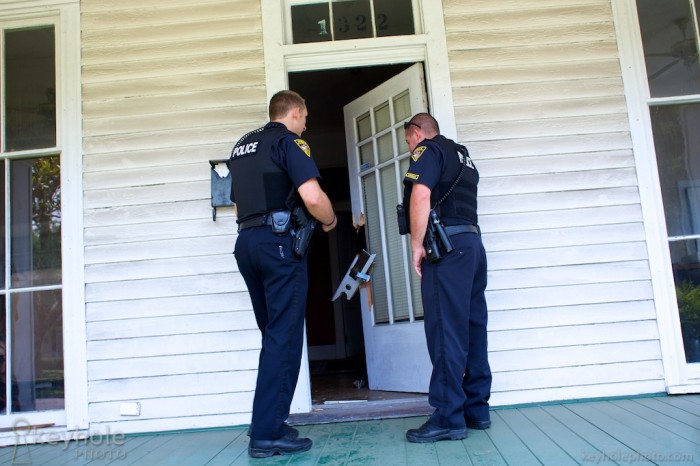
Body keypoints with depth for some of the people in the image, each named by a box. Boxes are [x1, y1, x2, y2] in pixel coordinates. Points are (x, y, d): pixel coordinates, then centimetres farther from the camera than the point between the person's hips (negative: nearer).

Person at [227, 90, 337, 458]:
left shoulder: (242, 146, 22)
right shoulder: (288, 141, -3)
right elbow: (312, 196, -17)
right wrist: (329, 221, 1)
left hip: (246, 241, 8)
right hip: (279, 241, -8)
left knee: (273, 336, 15)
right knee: (284, 338, -5)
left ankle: (270, 422, 20)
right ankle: (267, 434, -3)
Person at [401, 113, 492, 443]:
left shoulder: (428, 150, 1)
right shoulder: (462, 156, 27)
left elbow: (421, 196, -14)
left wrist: (417, 245, -11)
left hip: (448, 244, -9)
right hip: (473, 241, 9)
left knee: (446, 331, -9)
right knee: (472, 328, 9)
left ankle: (449, 417, -8)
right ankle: (476, 409, 14)